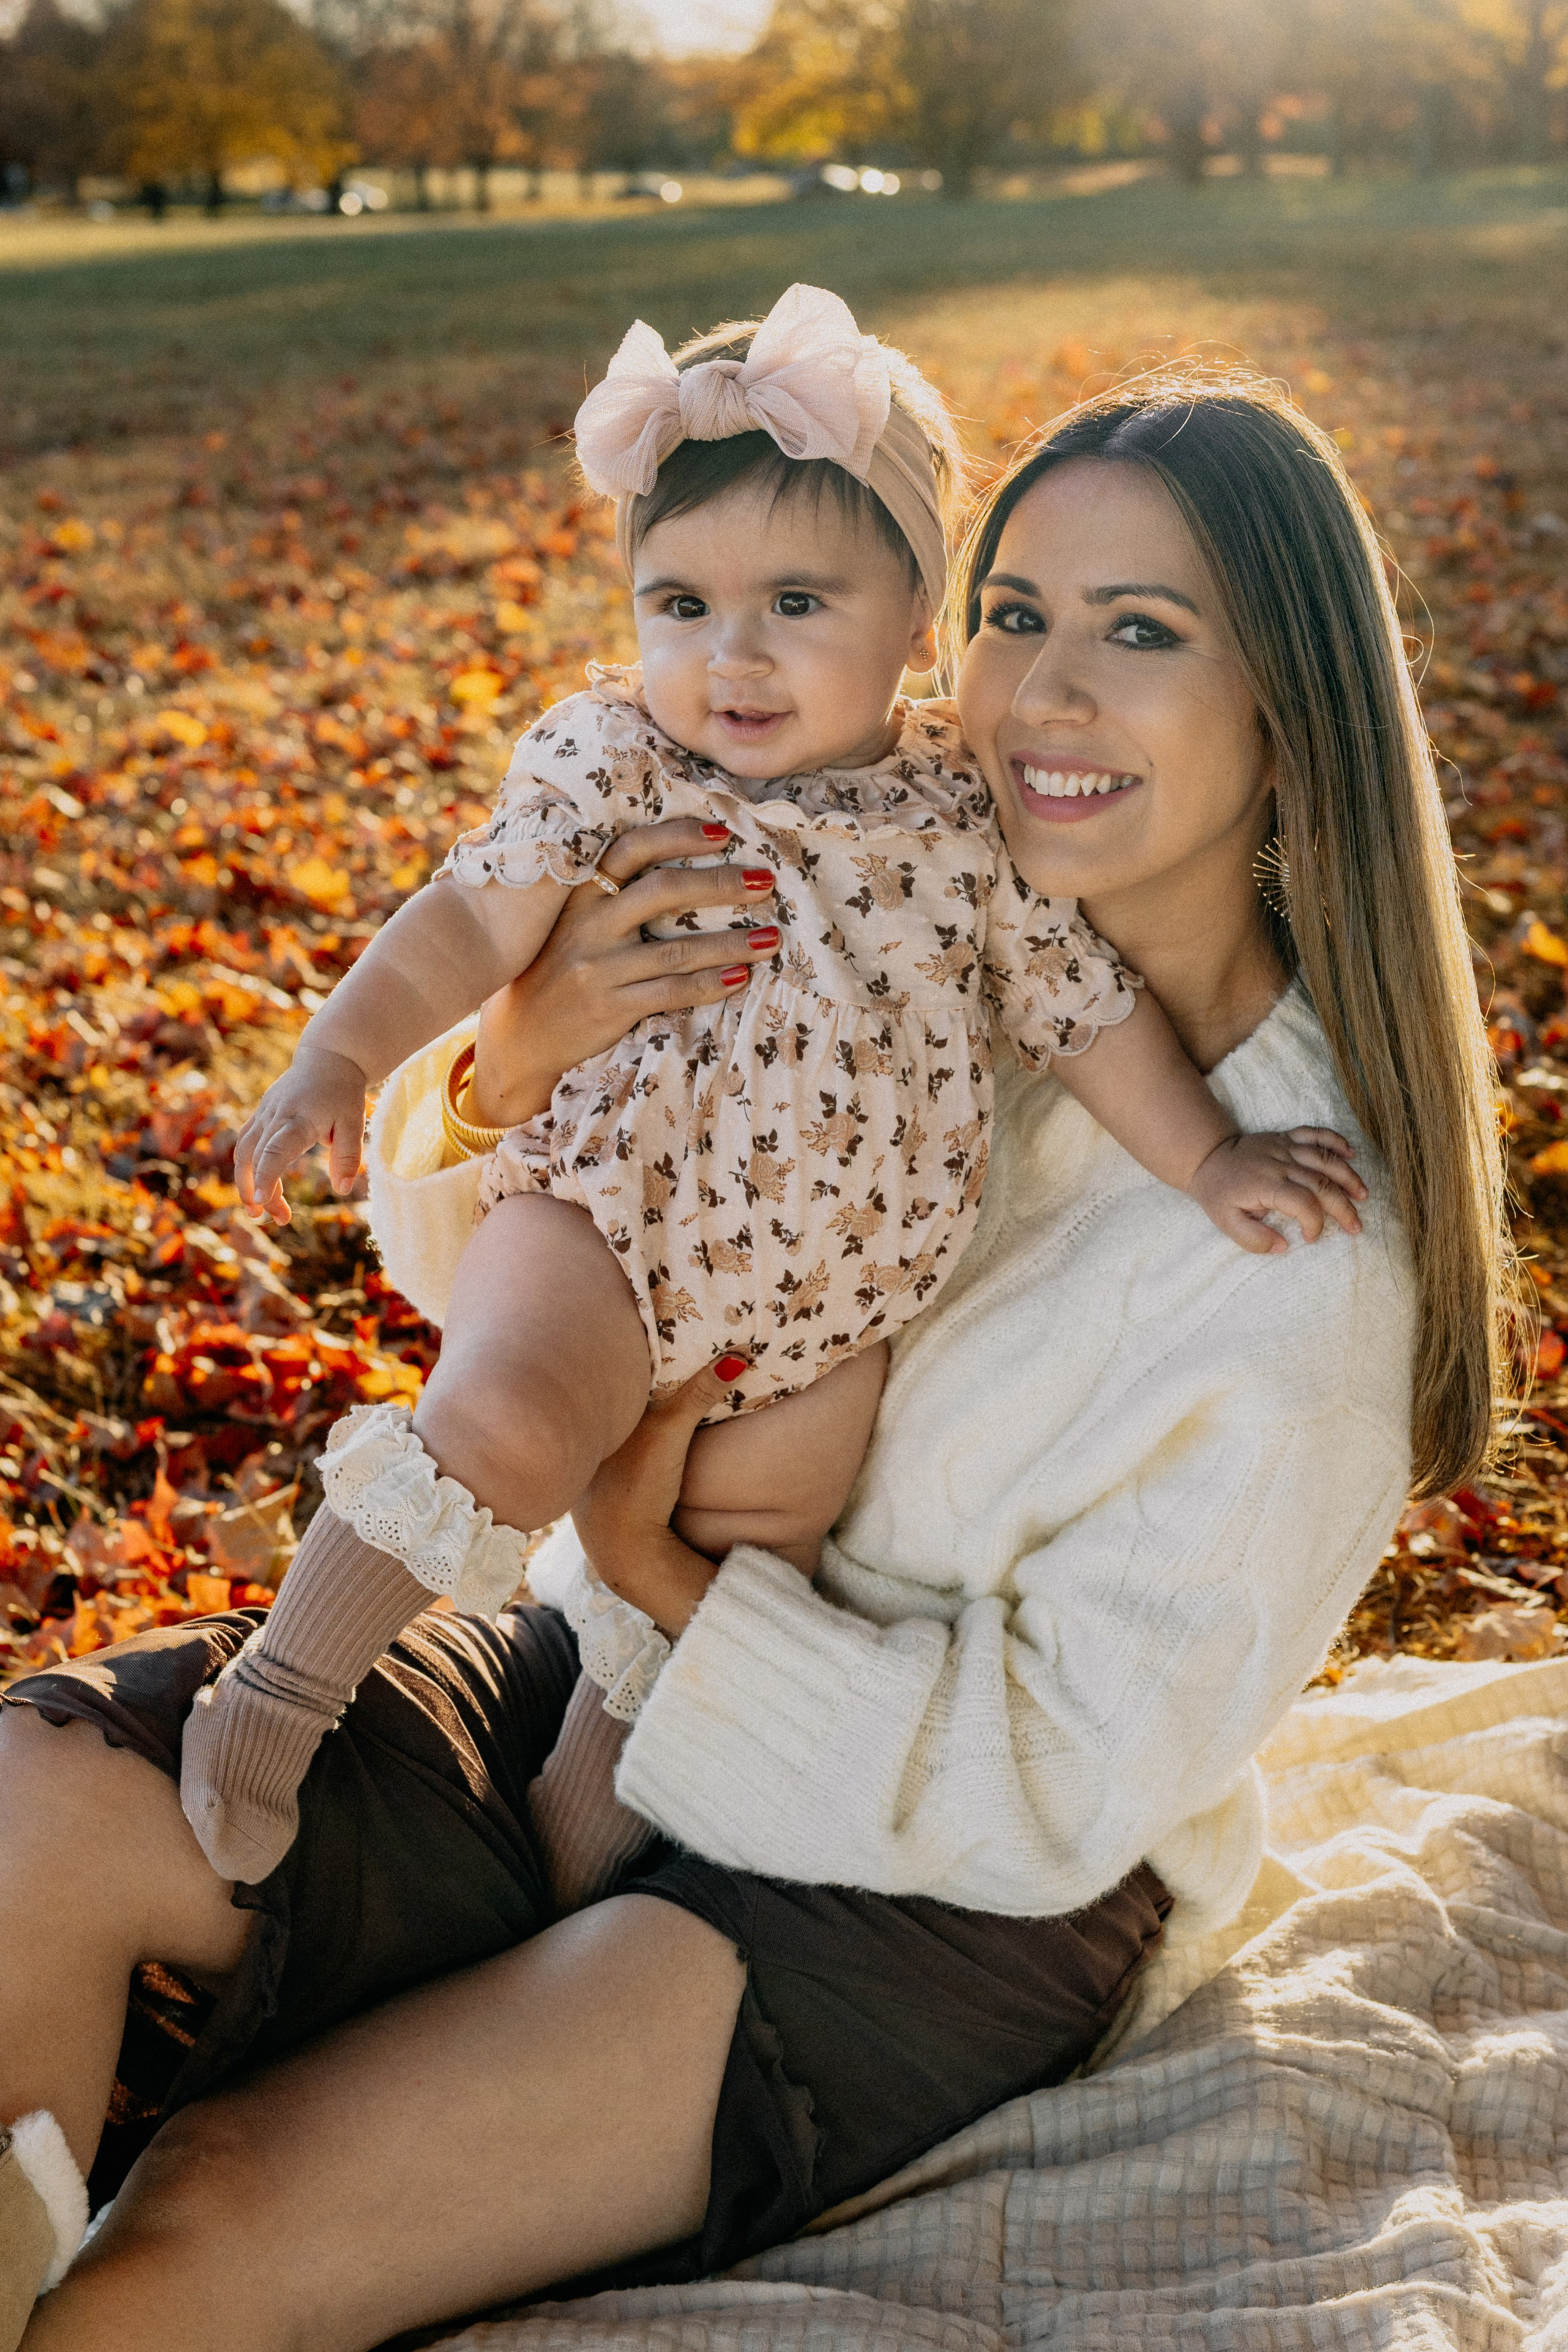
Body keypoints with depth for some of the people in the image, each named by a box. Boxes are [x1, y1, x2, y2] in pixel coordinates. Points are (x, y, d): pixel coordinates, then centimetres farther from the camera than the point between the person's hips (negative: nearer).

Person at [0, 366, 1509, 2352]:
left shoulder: (1312, 1246, -18)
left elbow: (1057, 1789, -14)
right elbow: (468, 1268, 2)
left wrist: (661, 1570, -16)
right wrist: (522, 1058, -20)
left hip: (927, 1890, -5)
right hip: (616, 1674, 5)